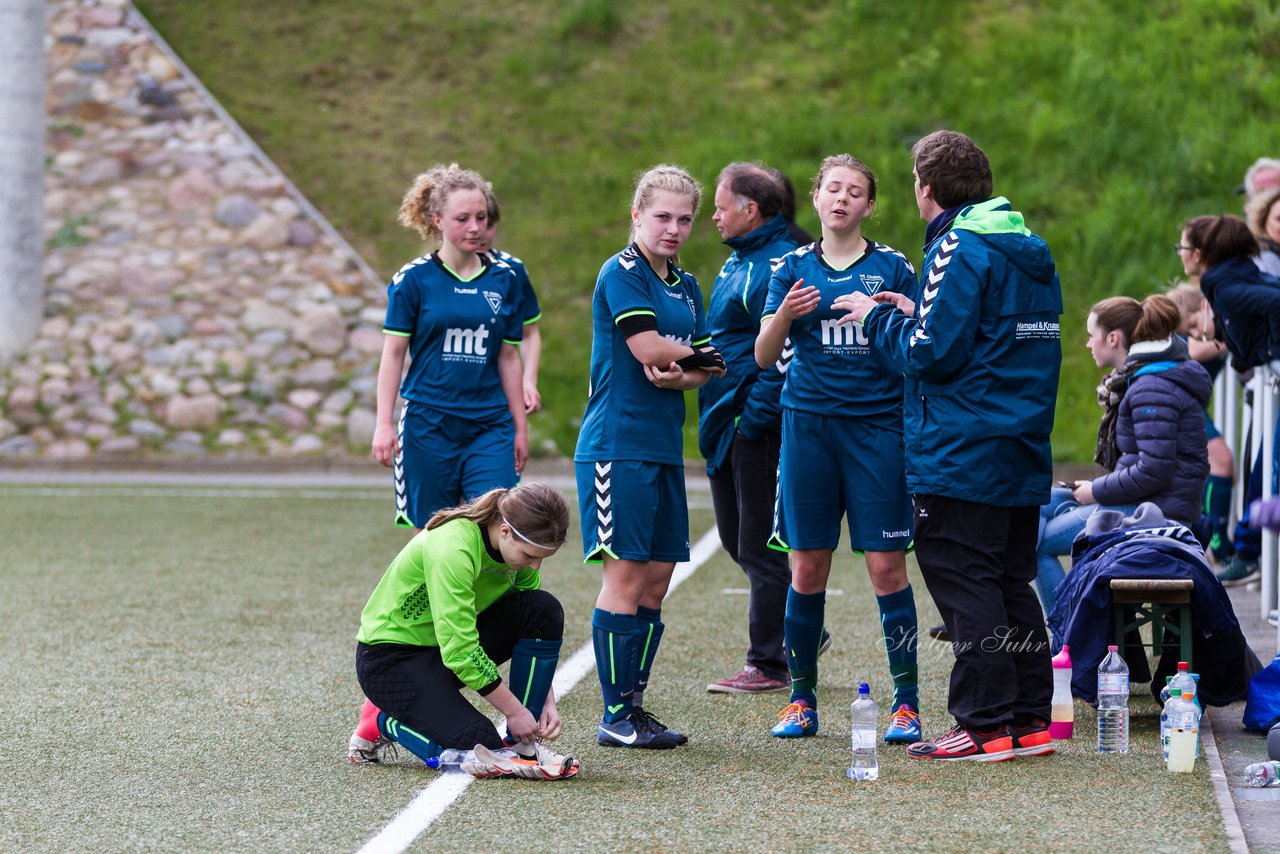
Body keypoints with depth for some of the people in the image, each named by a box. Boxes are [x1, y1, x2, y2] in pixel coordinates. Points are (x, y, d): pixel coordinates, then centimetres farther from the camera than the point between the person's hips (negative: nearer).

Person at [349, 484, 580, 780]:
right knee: (479, 745, -24)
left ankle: (521, 746, -8)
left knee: (545, 609, -16)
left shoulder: (521, 546, -8)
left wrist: (547, 701, -9)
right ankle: (386, 724, 3)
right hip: (392, 657, -8)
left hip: (452, 641, 8)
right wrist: (514, 710, -24)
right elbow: (459, 651, -31)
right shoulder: (452, 548, -32)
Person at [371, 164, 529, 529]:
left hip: (490, 427, 2)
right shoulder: (414, 278, -2)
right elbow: (393, 354, 0)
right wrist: (384, 424, -6)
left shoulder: (504, 280, 7)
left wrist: (520, 428, 13)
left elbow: (509, 358, 12)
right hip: (428, 426, -2)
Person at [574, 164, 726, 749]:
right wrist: (702, 360, 1)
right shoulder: (621, 273, -7)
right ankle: (616, 717, -4)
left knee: (657, 580, 7)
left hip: (665, 448, 8)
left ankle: (634, 704, 14)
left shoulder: (686, 286, 17)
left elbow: (707, 369, 13)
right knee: (625, 575, -8)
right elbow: (648, 348, -17)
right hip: (618, 445, -8)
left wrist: (680, 374, -10)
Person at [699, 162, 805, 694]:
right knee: (737, 538, 16)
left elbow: (781, 355, -22)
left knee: (760, 547, -3)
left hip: (758, 427, -10)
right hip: (728, 424, 10)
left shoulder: (779, 266, -16)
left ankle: (769, 665, 4)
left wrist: (753, 418, -22)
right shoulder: (739, 260, 15)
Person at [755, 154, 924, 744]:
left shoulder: (892, 267, 4)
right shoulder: (794, 269, 9)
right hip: (808, 423, 2)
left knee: (886, 565, -6)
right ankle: (801, 699, 13)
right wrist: (785, 314, -16)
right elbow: (764, 355, 4)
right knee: (807, 568, 3)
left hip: (877, 424, -2)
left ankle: (906, 702, -1)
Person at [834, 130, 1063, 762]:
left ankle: (986, 726, -6)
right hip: (1025, 453, 9)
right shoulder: (1031, 251, 15)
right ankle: (1029, 720, 15)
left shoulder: (959, 250, -13)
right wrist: (916, 314, 18)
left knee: (962, 584, -4)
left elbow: (931, 352, -18)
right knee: (1011, 584, 13)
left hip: (962, 458, -9)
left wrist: (879, 319, -1)